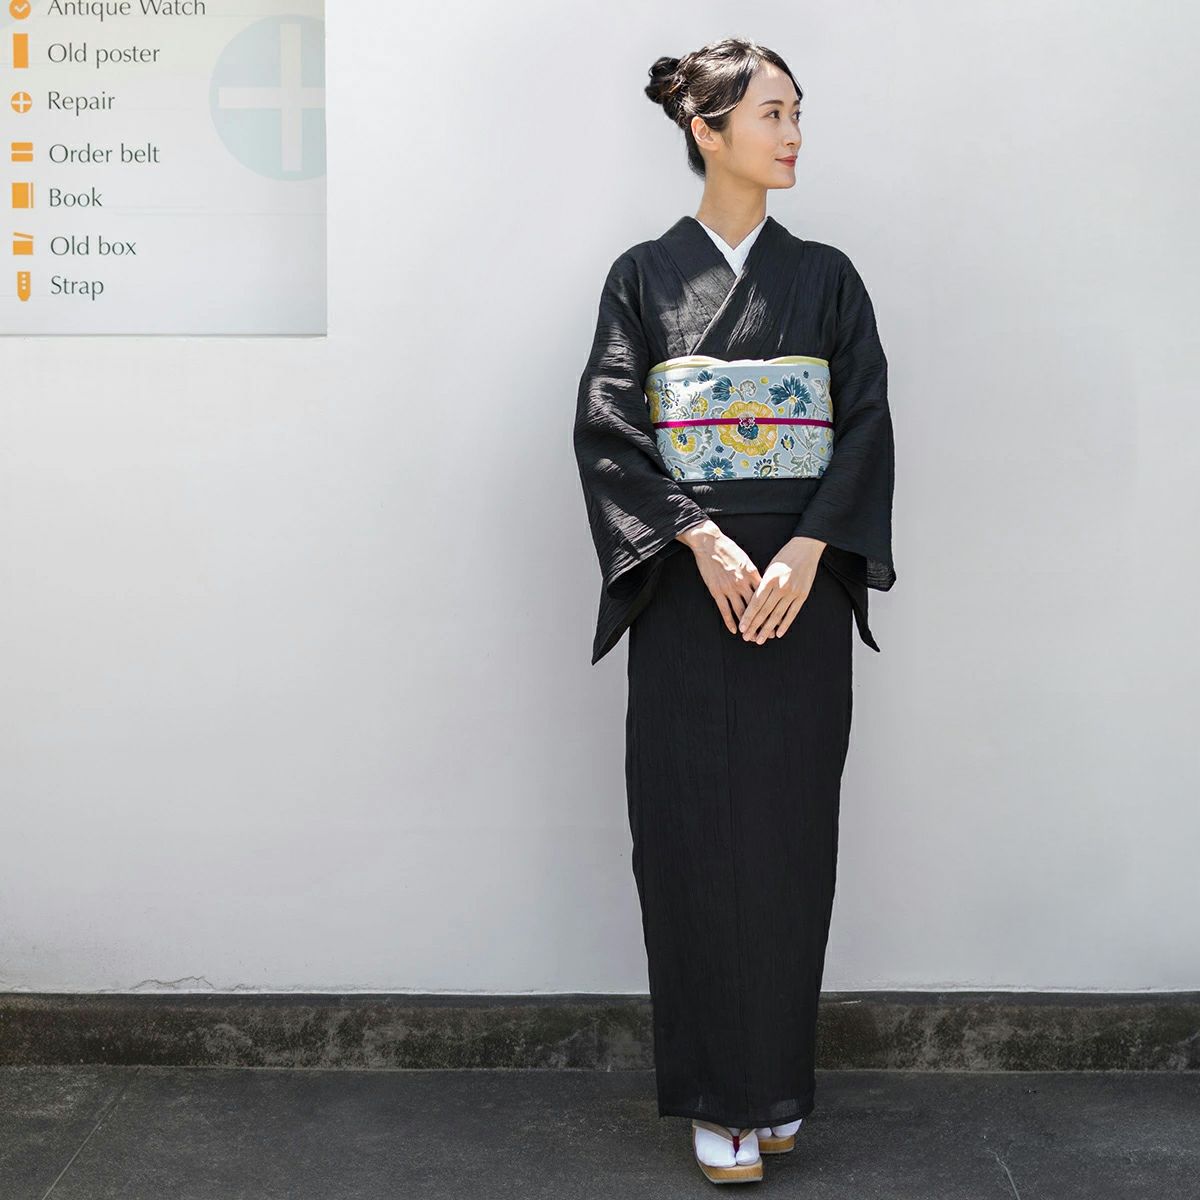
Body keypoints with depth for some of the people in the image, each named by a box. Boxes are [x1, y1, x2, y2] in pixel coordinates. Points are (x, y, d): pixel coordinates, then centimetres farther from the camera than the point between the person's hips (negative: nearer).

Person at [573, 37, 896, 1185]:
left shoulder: (826, 277, 9)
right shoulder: (644, 276, 4)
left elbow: (867, 425, 2)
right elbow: (607, 426, -4)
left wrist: (806, 551, -12)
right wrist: (702, 541, -15)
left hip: (801, 585, 2)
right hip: (687, 587, -1)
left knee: (787, 831, 3)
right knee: (692, 834, -1)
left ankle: (781, 1082, 17)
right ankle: (718, 1097, 10)